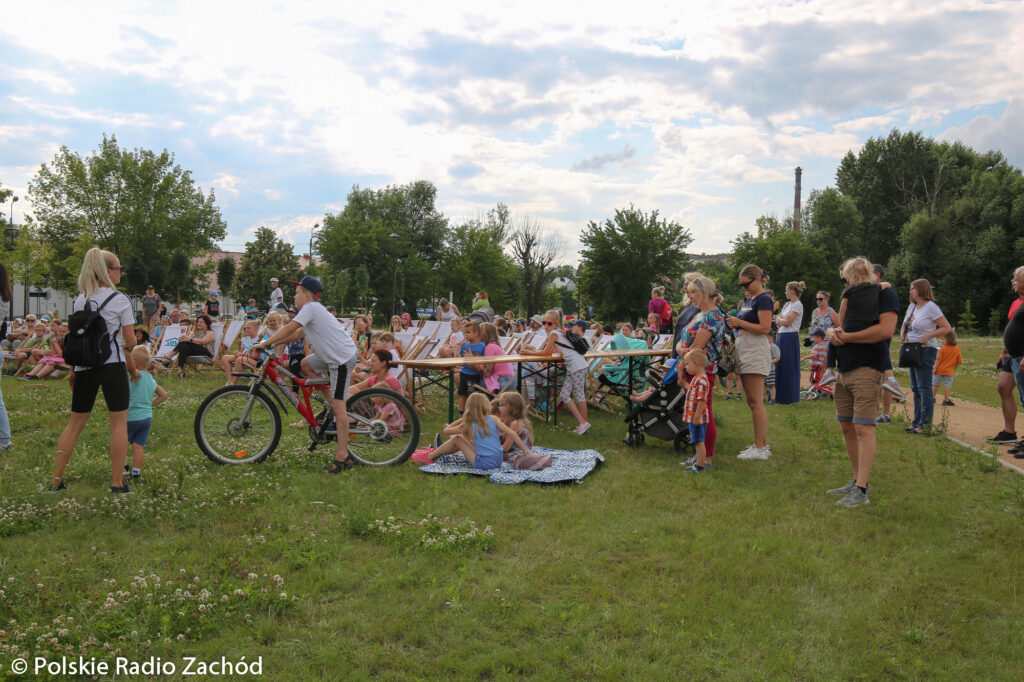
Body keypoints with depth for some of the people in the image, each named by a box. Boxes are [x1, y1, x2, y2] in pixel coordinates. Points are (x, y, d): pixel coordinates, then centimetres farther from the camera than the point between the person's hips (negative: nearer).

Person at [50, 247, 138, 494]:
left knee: (75, 423, 14)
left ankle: (56, 479, 14)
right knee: (119, 423, 2)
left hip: (84, 366, 5)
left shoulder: (79, 300, 9)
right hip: (112, 365, -5)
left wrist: (73, 370, 18)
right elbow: (130, 341, -6)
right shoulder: (120, 300, -7)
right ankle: (117, 483, 3)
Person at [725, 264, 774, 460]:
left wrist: (740, 323, -16)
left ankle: (760, 448, -8)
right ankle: (762, 444, 16)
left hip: (756, 351, -10)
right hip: (744, 350, 10)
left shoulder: (763, 299, -8)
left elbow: (765, 328, -18)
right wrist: (734, 323, 9)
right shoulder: (748, 300, 20)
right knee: (752, 402, 10)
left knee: (755, 402, -10)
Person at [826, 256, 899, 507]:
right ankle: (857, 481, 21)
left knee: (863, 428, -12)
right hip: (844, 371, 9)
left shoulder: (885, 294, -4)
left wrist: (846, 336, -12)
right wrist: (833, 331, -1)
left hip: (867, 370, -9)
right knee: (847, 427, 11)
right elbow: (838, 326, 24)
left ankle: (861, 490, -13)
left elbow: (886, 329, -18)